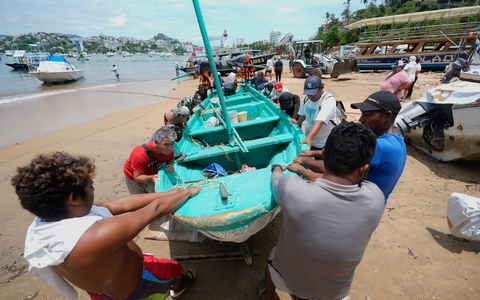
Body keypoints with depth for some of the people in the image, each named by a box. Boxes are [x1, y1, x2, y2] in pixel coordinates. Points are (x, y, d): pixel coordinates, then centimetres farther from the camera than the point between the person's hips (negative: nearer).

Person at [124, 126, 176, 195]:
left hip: (152, 174, 4)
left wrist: (170, 165, -24)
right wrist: (151, 178, -47)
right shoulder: (140, 154, -39)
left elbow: (171, 159, -1)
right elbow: (137, 177, -29)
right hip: (134, 177, -3)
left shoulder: (169, 150, -26)